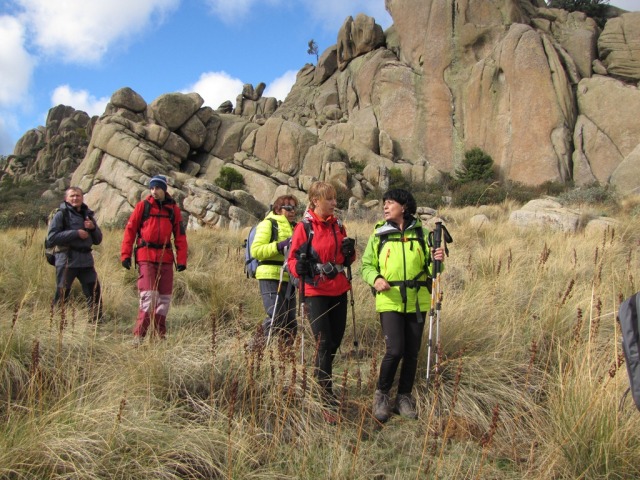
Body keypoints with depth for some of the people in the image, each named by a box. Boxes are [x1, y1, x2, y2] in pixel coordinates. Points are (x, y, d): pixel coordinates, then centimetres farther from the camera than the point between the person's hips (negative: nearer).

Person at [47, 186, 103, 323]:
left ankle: (97, 321, 15)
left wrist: (94, 228, -4)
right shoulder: (61, 214, -1)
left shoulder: (88, 214, 16)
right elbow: (51, 238, -12)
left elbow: (98, 240, 17)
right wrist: (76, 233, -16)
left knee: (94, 291, 4)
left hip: (86, 260, 5)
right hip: (67, 260, -5)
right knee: (61, 294, -2)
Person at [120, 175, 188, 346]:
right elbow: (130, 230, 0)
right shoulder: (143, 206, 2)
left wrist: (181, 259, 1)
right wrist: (125, 254, -6)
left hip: (166, 258, 3)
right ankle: (138, 336, -4)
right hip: (146, 258, -3)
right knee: (149, 296, -12)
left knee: (164, 298, 8)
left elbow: (180, 235, 8)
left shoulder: (173, 209, 8)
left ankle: (160, 335, 21)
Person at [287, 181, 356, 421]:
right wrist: (299, 267, -26)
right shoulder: (304, 227, -8)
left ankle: (318, 377, 38)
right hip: (316, 292, -6)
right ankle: (328, 400, -1)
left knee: (336, 339, 14)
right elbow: (292, 258, -5)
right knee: (324, 343, -8)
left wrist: (349, 251, -5)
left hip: (339, 290, 6)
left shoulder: (338, 225, 9)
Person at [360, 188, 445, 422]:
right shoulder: (379, 234, 4)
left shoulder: (421, 233, 5)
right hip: (390, 302, -2)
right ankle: (381, 394, 11)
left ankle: (404, 397, 26)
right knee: (395, 350, -12)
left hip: (417, 302, 2)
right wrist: (375, 278, -14)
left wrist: (437, 260, -14)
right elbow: (366, 265, 6)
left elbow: (430, 268, 9)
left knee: (412, 353, 8)